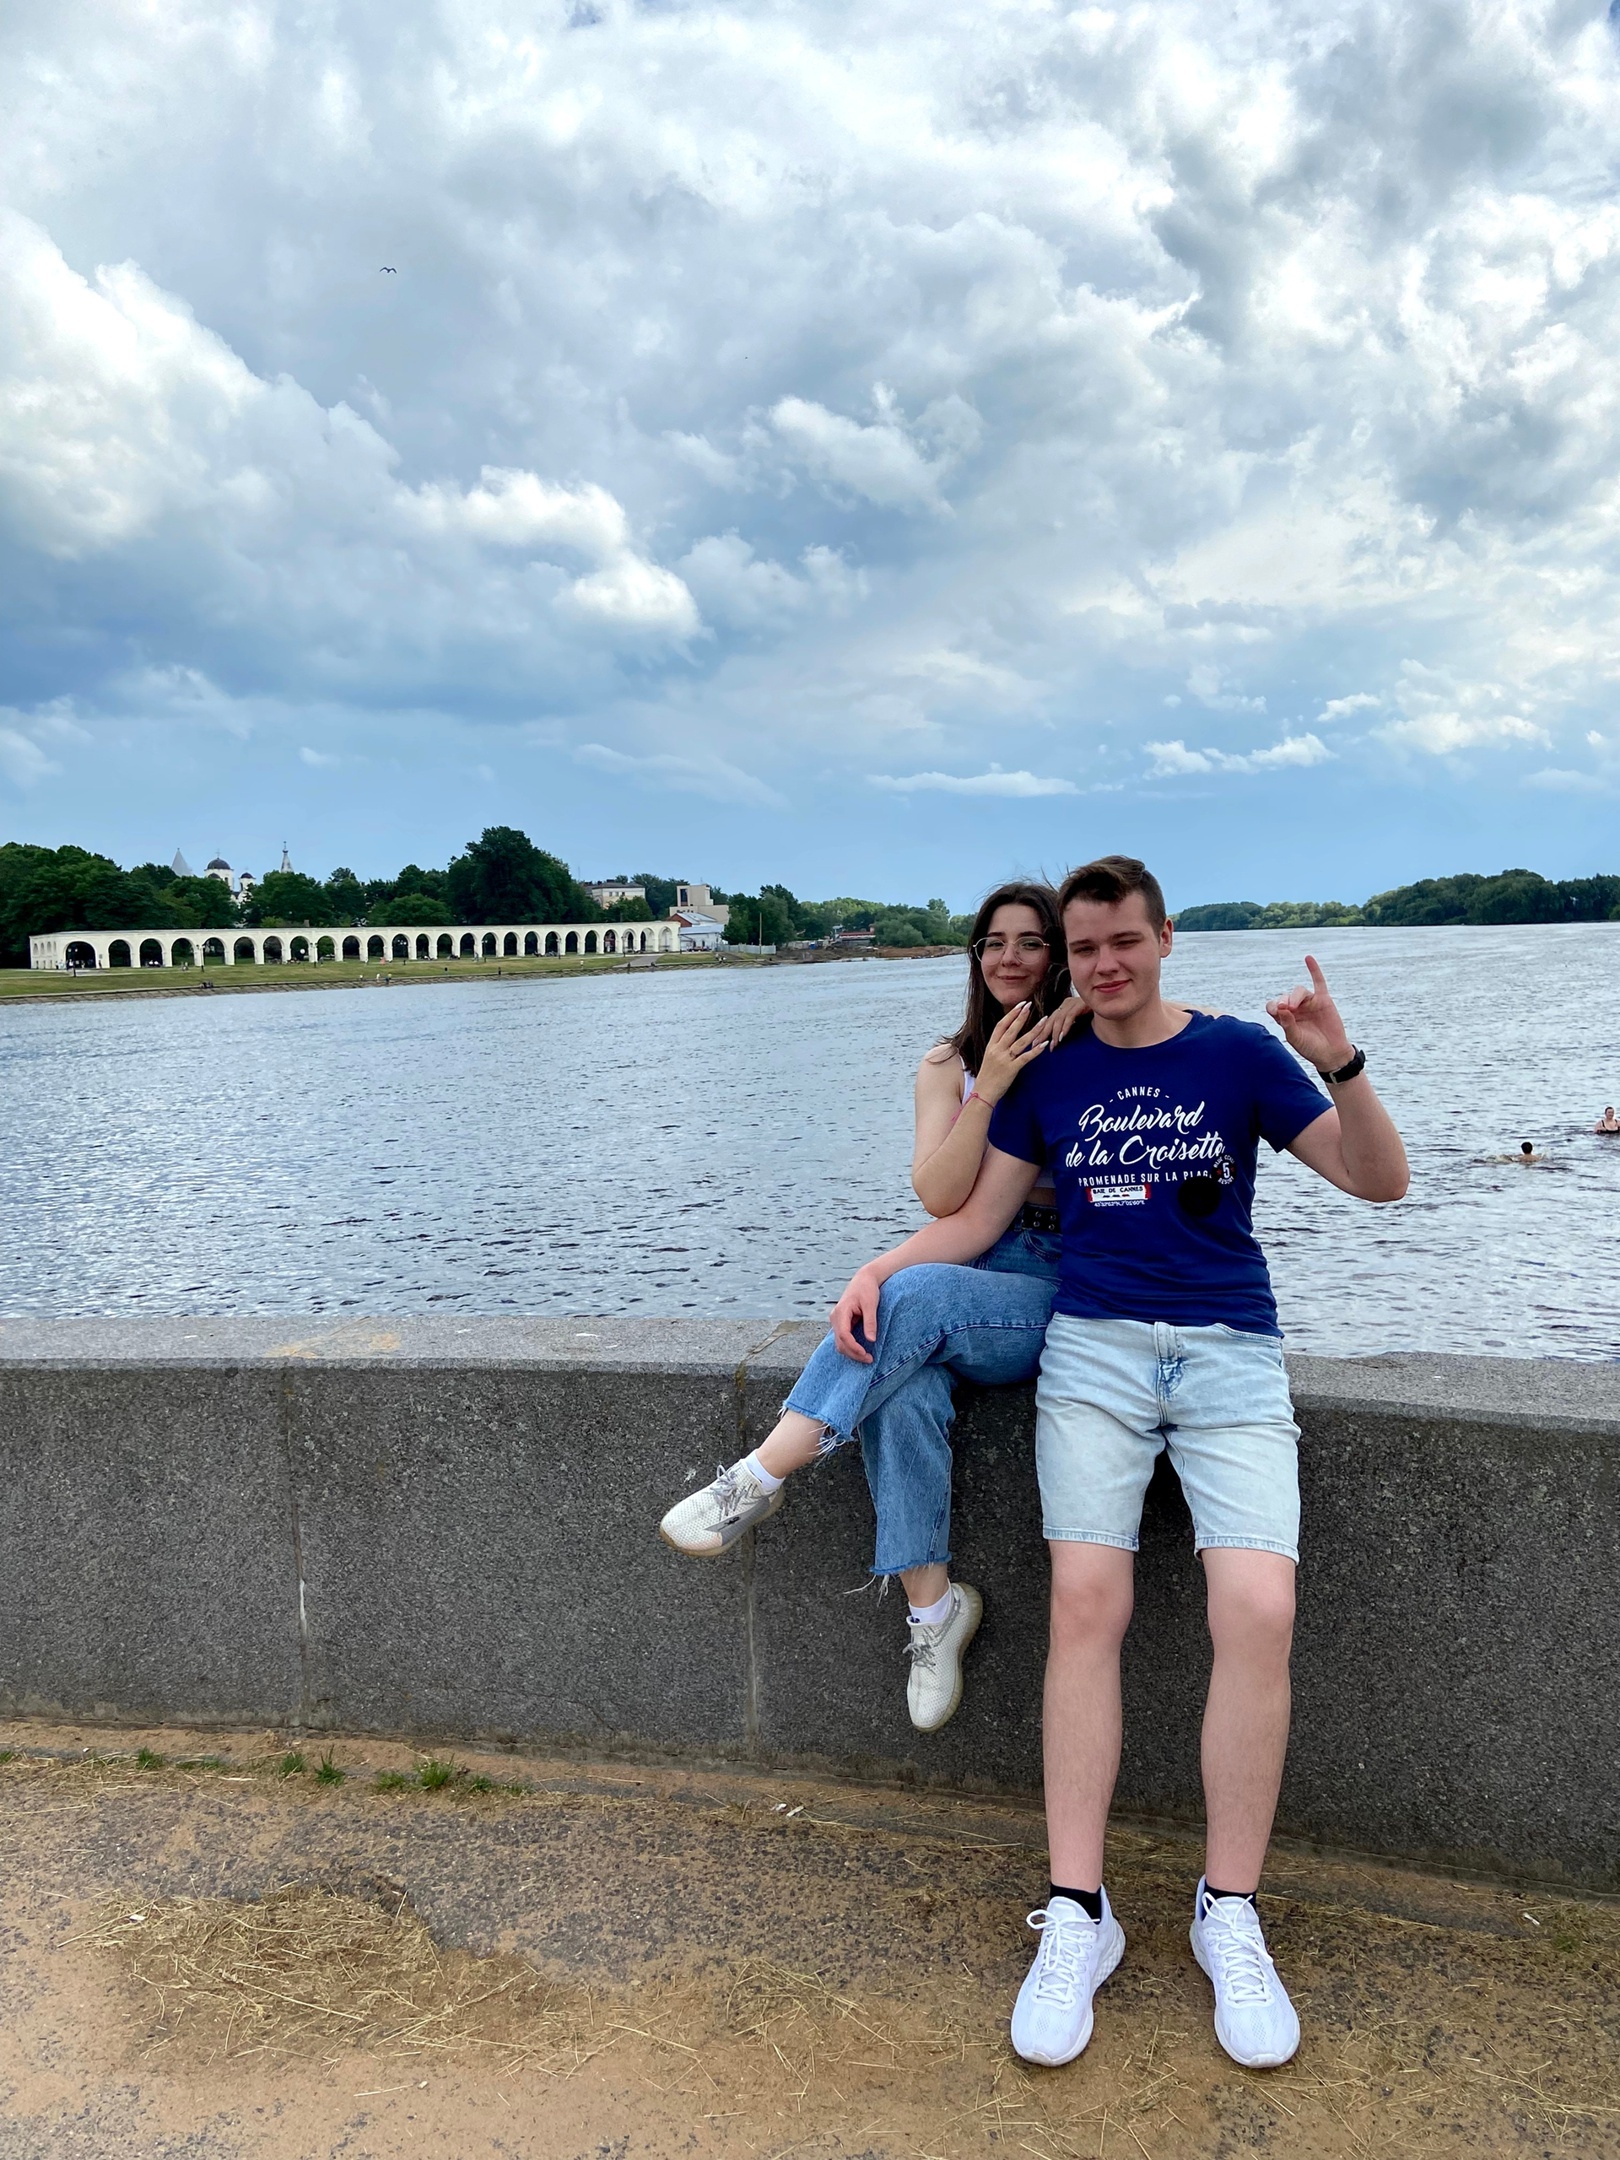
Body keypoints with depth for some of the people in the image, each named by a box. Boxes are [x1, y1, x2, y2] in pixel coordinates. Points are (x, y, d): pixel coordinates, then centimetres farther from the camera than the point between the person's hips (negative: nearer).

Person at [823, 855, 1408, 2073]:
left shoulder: (1237, 1053, 6)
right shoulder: (1048, 1072, 12)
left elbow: (1382, 1181, 1)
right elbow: (977, 1217, 14)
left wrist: (1339, 1062, -15)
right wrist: (882, 1268, -3)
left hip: (1231, 1354, -1)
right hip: (1094, 1345, 1)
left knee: (1258, 1611, -18)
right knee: (1087, 1601, -16)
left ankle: (1229, 1914, -1)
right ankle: (1076, 1915, -5)